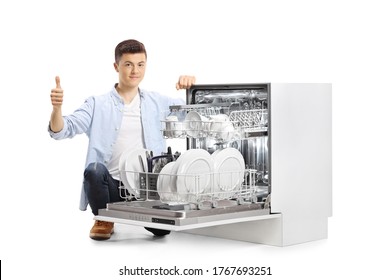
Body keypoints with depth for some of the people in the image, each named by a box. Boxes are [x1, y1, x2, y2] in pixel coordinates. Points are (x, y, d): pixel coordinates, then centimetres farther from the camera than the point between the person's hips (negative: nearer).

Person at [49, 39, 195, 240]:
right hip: (111, 185, -2)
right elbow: (61, 131, -5)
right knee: (95, 170, -34)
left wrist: (191, 87, -4)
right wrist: (56, 107, -26)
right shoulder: (98, 105, 4)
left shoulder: (157, 102, 13)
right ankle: (103, 219, -2)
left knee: (162, 228, -23)